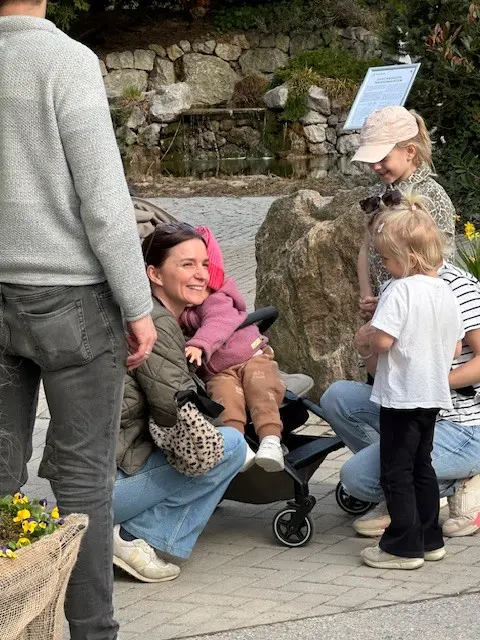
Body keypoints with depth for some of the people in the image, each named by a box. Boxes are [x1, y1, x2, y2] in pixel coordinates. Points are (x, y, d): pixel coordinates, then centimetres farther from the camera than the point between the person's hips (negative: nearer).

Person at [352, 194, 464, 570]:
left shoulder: (401, 290, -18)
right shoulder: (446, 292, 6)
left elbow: (382, 340, -24)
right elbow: (456, 348, 11)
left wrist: (372, 353, -3)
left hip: (401, 394, -8)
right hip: (434, 393, 8)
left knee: (396, 471, 1)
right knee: (422, 466, 19)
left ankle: (404, 546, 4)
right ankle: (430, 539, 24)